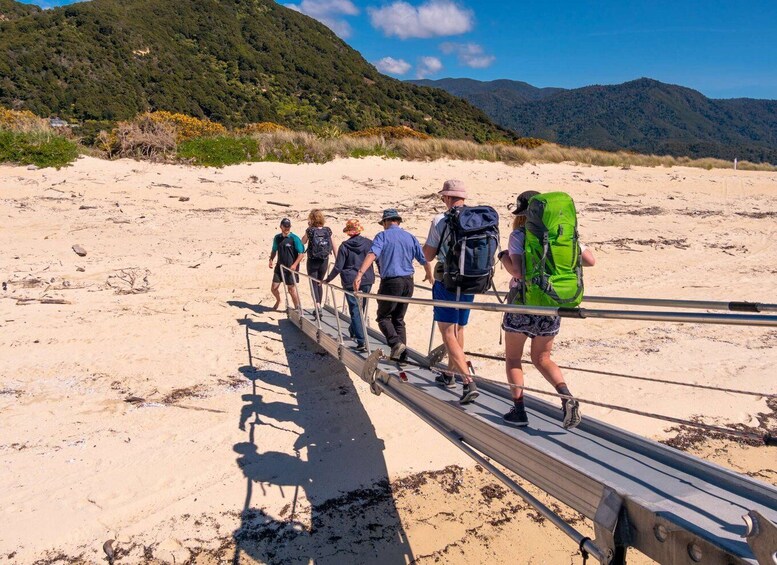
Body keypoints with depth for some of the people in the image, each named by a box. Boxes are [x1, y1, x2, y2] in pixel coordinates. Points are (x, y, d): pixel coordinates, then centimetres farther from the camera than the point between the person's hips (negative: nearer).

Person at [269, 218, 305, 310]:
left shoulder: (294, 238, -11)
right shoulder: (277, 238, 5)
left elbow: (301, 253, -12)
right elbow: (274, 250, 19)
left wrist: (295, 264, -22)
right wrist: (271, 260, 1)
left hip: (291, 268, -5)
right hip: (280, 266, 5)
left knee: (291, 289, -2)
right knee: (273, 288, 9)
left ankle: (297, 309, 14)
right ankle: (278, 300, 40)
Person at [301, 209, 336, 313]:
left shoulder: (310, 230, -9)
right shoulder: (327, 231, -1)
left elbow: (303, 242, 9)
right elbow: (334, 247, 0)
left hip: (312, 261, -3)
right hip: (324, 261, 3)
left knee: (314, 284, 3)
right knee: (319, 283, 18)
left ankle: (317, 304, -17)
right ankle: (318, 308, 25)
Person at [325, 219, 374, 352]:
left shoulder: (344, 246, -7)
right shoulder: (369, 243, 0)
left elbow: (338, 267, -7)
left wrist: (328, 279, 7)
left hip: (350, 282, -3)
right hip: (367, 281, 3)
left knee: (355, 310, -2)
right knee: (360, 308, 22)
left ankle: (361, 342, -10)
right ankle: (353, 330, 43)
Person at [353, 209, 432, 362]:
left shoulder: (383, 236, -3)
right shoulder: (410, 237, 10)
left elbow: (372, 255, -20)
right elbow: (424, 260, 10)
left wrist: (359, 274, -29)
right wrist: (429, 276, 29)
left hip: (390, 282, -5)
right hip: (408, 282, 5)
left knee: (383, 317, 9)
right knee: (399, 319, 16)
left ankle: (396, 343, -13)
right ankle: (401, 354, 13)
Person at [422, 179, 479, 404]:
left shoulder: (440, 221, -11)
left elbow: (428, 255, -5)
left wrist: (430, 243, 14)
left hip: (447, 281, -6)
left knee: (448, 332, -4)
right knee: (458, 329, 19)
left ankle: (468, 382, -17)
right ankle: (450, 375, 35)